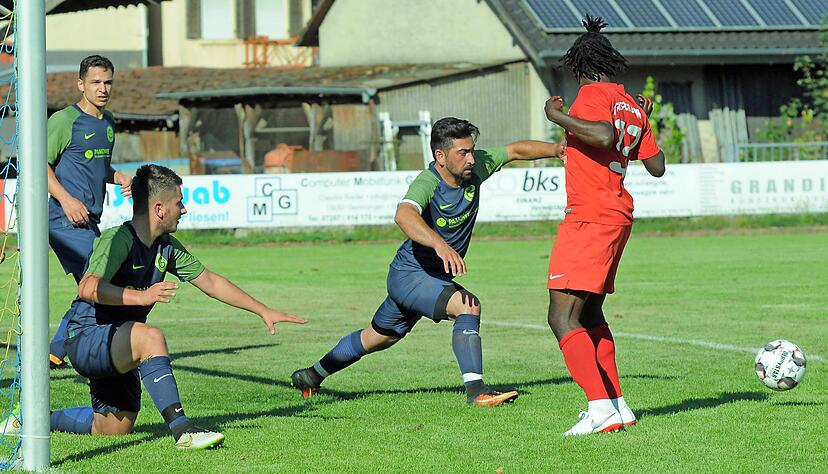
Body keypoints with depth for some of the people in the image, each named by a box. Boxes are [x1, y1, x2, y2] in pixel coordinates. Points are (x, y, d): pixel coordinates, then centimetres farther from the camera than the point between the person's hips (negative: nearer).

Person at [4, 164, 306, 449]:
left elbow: (211, 283, 17)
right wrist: (142, 296, -48)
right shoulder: (117, 239, -21)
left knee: (116, 428, 14)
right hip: (86, 338, -9)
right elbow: (88, 288, -37)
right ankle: (183, 430, -39)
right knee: (151, 337, -35)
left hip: (116, 348, 9)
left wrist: (264, 312, 17)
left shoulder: (167, 248, 6)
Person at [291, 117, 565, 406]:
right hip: (410, 274, -9)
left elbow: (516, 150, 4)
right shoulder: (426, 184, -31)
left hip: (436, 277, 9)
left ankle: (312, 376, 43)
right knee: (468, 306, -29)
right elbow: (404, 216, -51)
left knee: (378, 337, 24)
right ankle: (475, 390, -29)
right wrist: (440, 244, -67)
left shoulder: (475, 166, -9)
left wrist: (557, 149, -7)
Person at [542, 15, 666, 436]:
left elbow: (604, 136, -29)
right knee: (589, 314, 22)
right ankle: (616, 404, 23)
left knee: (562, 317, -13)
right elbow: (656, 166, 17)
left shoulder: (593, 94, -9)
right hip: (618, 216, 10)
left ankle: (601, 408, -24)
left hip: (589, 218, -9)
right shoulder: (631, 106, 15)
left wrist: (558, 117, -18)